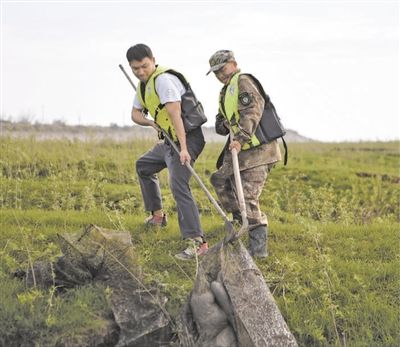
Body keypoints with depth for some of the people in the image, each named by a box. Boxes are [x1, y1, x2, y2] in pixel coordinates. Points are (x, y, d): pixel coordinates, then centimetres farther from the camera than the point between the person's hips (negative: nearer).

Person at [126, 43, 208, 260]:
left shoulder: (163, 80, -19)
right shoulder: (144, 84, 13)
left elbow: (175, 114, -28)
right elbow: (135, 113, 20)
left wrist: (183, 149, -36)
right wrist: (150, 122, -4)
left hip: (187, 138, -10)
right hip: (170, 140, 10)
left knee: (178, 187, -24)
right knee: (143, 166, 28)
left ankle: (197, 242, -31)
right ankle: (157, 216, 39)